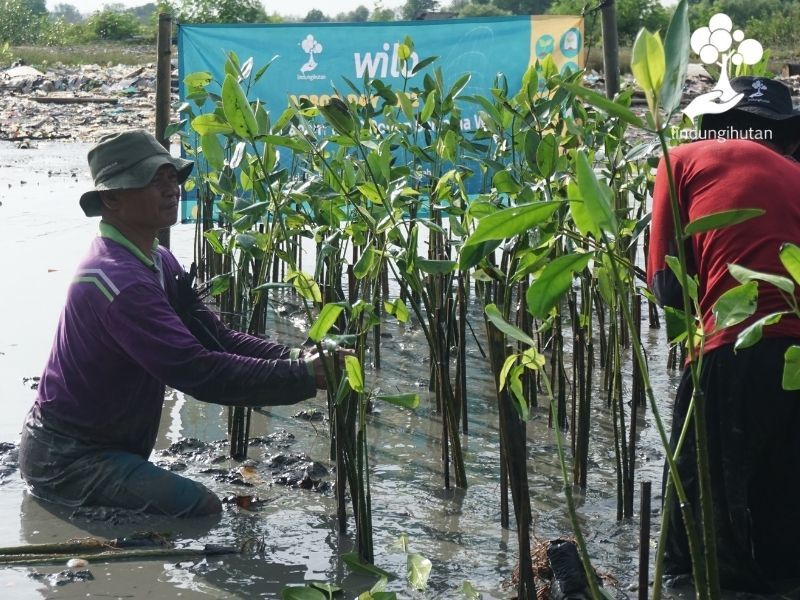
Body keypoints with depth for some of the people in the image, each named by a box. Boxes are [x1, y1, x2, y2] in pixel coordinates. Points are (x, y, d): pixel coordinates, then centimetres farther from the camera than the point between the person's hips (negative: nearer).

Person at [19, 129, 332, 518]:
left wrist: (296, 358, -15)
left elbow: (215, 337, 1)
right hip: (68, 457, -10)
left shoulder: (157, 262, 8)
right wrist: (305, 376, -30)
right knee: (202, 511, -20)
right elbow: (199, 373, -32)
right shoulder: (119, 280, -27)